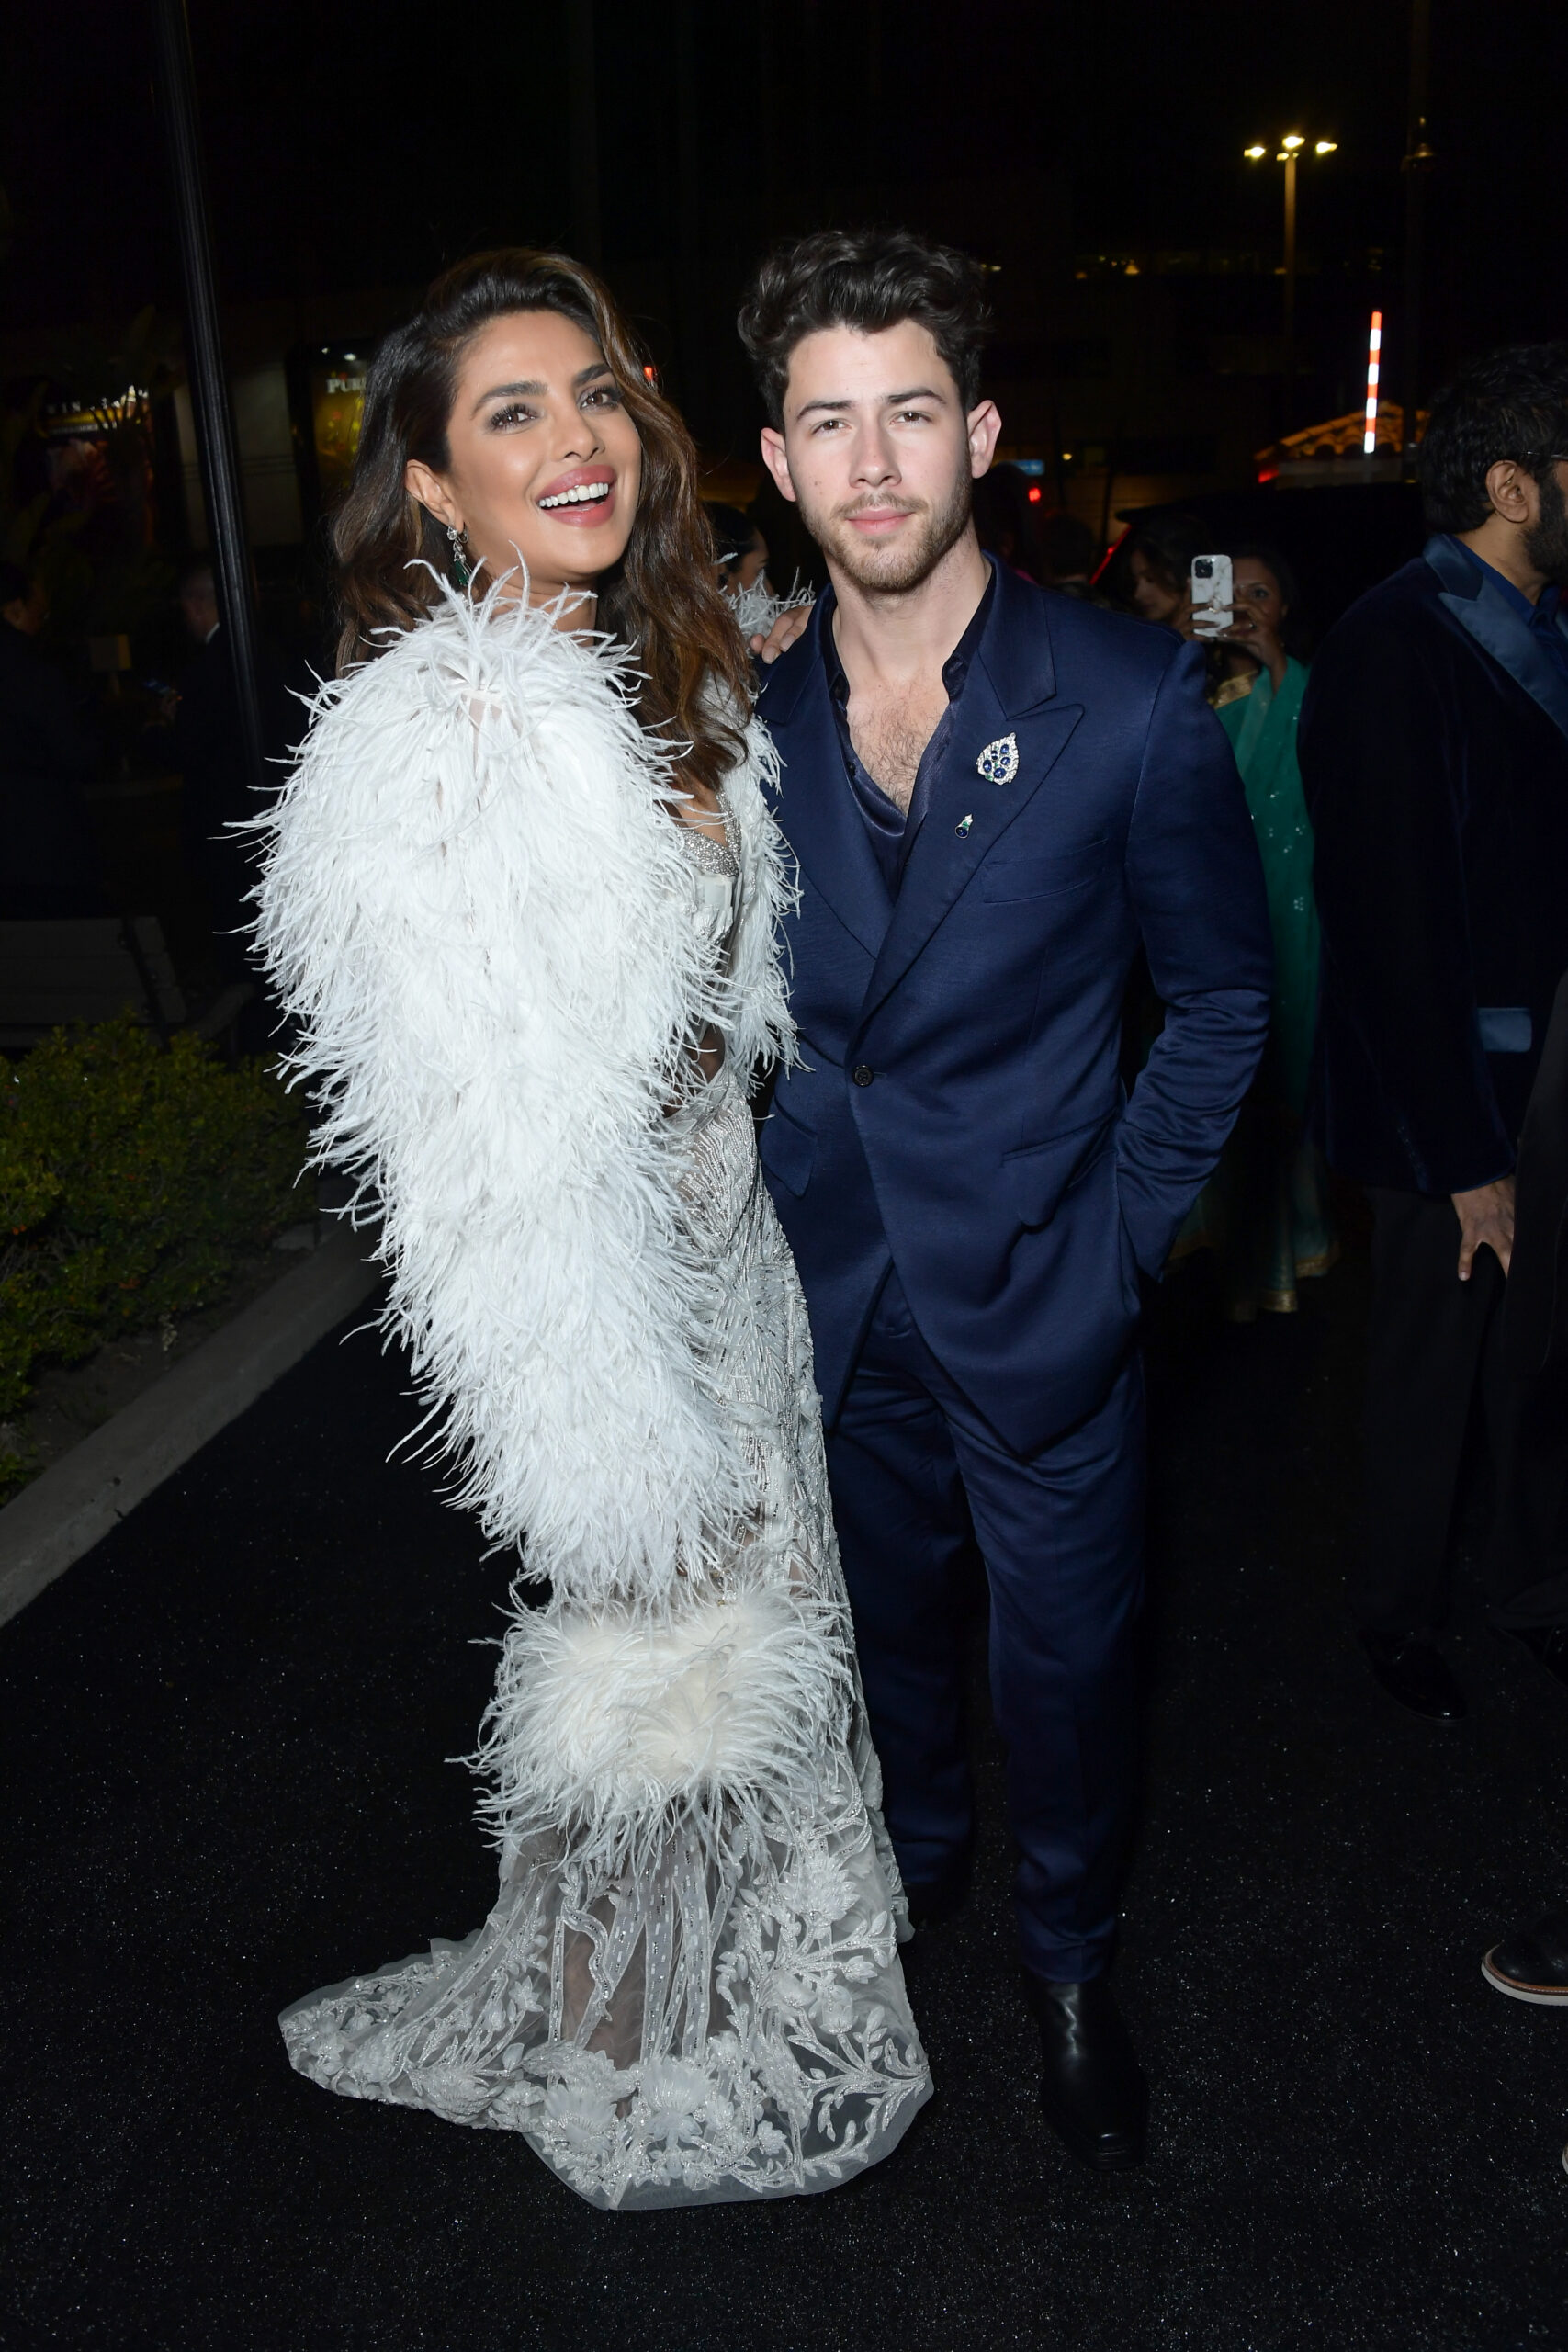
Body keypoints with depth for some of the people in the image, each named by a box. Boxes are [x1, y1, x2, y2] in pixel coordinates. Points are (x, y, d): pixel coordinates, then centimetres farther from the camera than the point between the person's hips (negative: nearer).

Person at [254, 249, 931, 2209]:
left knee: (755, 1606, 25)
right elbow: (492, 1157, -26)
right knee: (654, 1665, 12)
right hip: (592, 1292, -9)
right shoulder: (437, 741, -25)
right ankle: (637, 2090, 43)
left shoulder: (657, 670, 3)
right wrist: (627, 1470, -22)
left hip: (714, 1226, 9)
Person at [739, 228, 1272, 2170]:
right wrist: (764, 1210, 4)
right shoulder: (742, 715, -4)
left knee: (1065, 1658, 14)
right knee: (889, 1612, 23)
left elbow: (1221, 1000, -3)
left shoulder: (1129, 700, -13)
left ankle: (1071, 1959, 42)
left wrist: (1124, 1231, -7)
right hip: (829, 1296, 3)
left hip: (1038, 1300, -2)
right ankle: (919, 1851, 53)